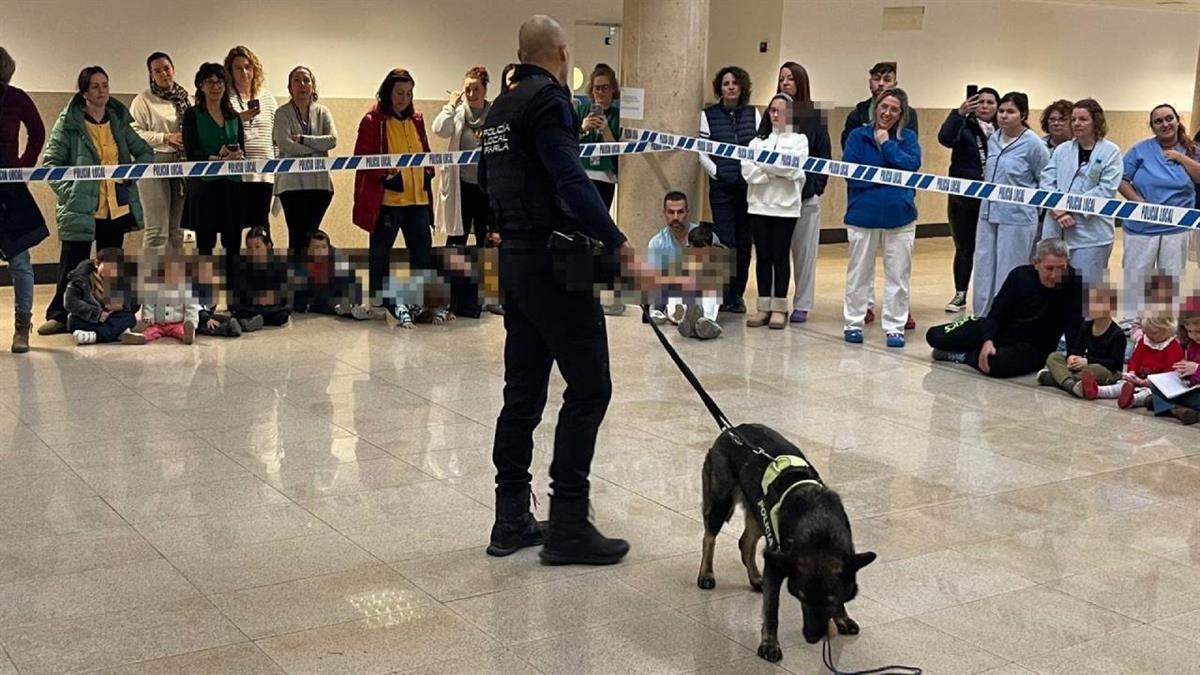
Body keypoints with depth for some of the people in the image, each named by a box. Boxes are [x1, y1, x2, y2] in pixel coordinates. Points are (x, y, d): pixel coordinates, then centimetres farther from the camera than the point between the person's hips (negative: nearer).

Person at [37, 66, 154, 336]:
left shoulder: (119, 121, 10)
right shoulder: (69, 122, -4)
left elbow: (145, 152, 15)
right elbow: (49, 162, -4)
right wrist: (69, 191, -13)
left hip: (118, 209, 4)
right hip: (80, 210, -4)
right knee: (72, 267, -1)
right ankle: (60, 316, 9)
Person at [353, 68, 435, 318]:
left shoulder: (416, 119, 14)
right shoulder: (373, 121, -5)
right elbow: (362, 158, -8)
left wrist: (428, 173, 5)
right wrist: (384, 174, -20)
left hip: (418, 197, 6)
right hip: (387, 199, -6)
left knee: (423, 250, 6)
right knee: (381, 252, 4)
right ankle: (379, 304, 13)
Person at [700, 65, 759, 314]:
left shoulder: (752, 113, 8)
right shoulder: (708, 115, 4)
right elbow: (702, 151, 1)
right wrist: (716, 172, -10)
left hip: (749, 185, 2)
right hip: (721, 186, -2)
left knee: (744, 241, 4)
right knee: (725, 240, -6)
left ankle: (738, 294, 14)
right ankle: (723, 295, 4)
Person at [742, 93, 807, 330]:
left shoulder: (799, 139, 4)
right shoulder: (758, 140, 12)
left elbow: (792, 168, -12)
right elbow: (747, 170, -1)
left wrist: (763, 164, -7)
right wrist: (775, 173, -12)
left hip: (786, 206, -3)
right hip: (759, 205, 3)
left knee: (781, 257, 2)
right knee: (763, 256, 5)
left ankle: (779, 308, 8)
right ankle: (763, 306, 11)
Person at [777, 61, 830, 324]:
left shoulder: (816, 116, 1)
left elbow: (824, 155, 1)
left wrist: (817, 187, -8)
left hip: (806, 194, -2)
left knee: (804, 250, 6)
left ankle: (802, 305, 13)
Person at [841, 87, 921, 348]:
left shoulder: (908, 137, 5)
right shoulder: (858, 136, 1)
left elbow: (912, 165, -12)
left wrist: (887, 144, -11)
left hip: (900, 216, 1)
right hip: (863, 214, -1)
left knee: (898, 275, 5)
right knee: (859, 273, 9)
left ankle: (895, 327, 13)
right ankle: (854, 323, 21)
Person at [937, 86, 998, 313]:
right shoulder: (964, 127, 1)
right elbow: (945, 138, -20)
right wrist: (959, 113, -30)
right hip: (962, 198, 1)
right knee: (964, 248, 10)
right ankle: (960, 295, 19)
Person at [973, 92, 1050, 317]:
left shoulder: (1032, 144, -9)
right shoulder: (992, 139, 7)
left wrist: (1029, 203, 2)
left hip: (1017, 218, -6)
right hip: (988, 214, 6)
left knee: (1008, 279, 1)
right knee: (983, 272, 11)